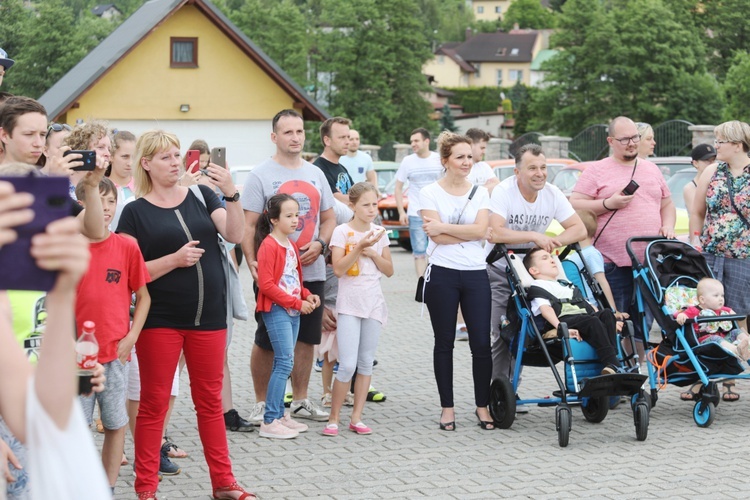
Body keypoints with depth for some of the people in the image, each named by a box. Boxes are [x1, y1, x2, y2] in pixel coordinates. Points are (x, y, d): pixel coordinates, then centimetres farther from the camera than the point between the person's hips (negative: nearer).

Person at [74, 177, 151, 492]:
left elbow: (143, 297, 6)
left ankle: (109, 488, 18)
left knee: (115, 424, 7)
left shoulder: (127, 247, 0)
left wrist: (131, 337, -4)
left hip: (116, 352, 1)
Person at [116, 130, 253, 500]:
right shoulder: (136, 212, -2)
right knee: (154, 403, 2)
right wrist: (175, 259, -18)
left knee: (210, 400, 11)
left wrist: (231, 192, -17)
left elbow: (235, 235, -4)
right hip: (160, 321, -3)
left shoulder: (202, 196, 7)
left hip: (209, 317, 3)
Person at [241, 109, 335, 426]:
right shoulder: (261, 175, -4)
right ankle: (261, 403, 12)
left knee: (306, 338, 11)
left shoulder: (315, 174, 12)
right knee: (266, 341, 1)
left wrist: (319, 245, -4)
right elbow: (247, 224, -8)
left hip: (311, 272, 5)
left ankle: (300, 400, 22)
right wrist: (251, 261, -20)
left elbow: (329, 218, 16)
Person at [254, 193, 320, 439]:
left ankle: (279, 414, 18)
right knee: (285, 362, -12)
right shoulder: (269, 246, -13)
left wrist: (307, 295, 4)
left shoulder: (291, 245, 15)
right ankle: (269, 421, -10)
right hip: (276, 310, -9)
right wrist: (297, 303, -17)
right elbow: (266, 285, -18)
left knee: (283, 364, 11)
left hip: (293, 311, 9)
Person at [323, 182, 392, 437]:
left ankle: (357, 418, 11)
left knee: (366, 363, 6)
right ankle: (333, 418, 0)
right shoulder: (342, 232, -6)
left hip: (374, 303, 5)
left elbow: (389, 270, 8)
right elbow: (338, 269, -14)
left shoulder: (379, 232, 7)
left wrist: (373, 253, -7)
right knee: (347, 365, -11)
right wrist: (360, 246, -21)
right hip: (349, 304, -5)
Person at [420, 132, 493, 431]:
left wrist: (443, 227, -11)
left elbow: (480, 230, -6)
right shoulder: (430, 193, 0)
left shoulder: (480, 193, 9)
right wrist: (469, 233, -8)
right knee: (444, 344, 6)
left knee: (482, 344, -1)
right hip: (442, 274, -2)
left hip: (475, 274, 2)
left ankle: (482, 406, 10)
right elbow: (438, 236, -10)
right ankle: (447, 407, 14)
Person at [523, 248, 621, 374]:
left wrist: (611, 321, 19)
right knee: (592, 321, -35)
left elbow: (588, 305, 35)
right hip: (564, 319, -7)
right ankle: (613, 365, -46)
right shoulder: (537, 287, 15)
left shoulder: (568, 285, 41)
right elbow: (545, 309, -5)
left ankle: (611, 365, -38)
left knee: (607, 313, -23)